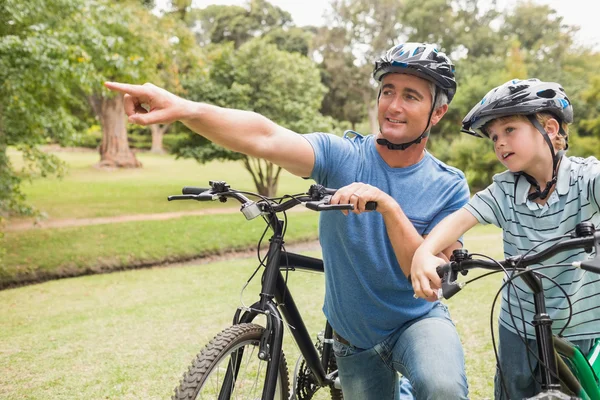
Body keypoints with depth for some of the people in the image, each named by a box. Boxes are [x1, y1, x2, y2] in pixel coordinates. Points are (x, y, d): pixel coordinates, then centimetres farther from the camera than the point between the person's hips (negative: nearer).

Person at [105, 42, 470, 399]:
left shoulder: (450, 187, -12)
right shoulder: (342, 156, -14)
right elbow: (264, 137, -32)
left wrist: (388, 206, -36)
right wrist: (183, 109, -49)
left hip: (418, 320, -2)